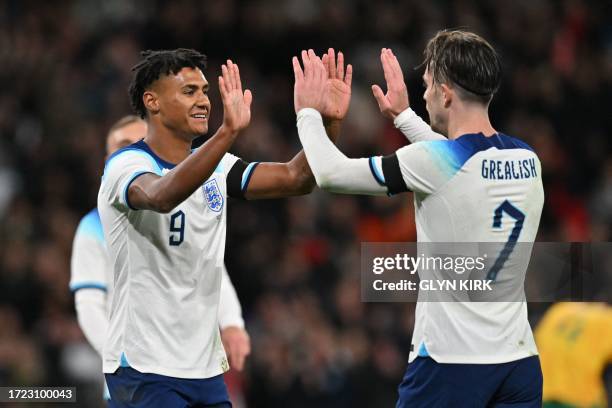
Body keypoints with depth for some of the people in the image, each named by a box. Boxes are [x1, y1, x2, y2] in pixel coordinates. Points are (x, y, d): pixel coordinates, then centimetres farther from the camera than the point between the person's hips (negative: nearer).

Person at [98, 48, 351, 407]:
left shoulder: (216, 167, 11)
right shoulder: (126, 165, -11)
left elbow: (296, 179, 2)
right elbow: (162, 196, -34)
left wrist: (329, 121, -15)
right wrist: (229, 131, -44)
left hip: (205, 368, 7)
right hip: (146, 369, -7)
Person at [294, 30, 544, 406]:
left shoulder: (432, 163, -14)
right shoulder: (527, 159, 6)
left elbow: (331, 172, -4)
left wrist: (308, 113, 13)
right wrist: (404, 115, 38)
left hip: (452, 361, -5)